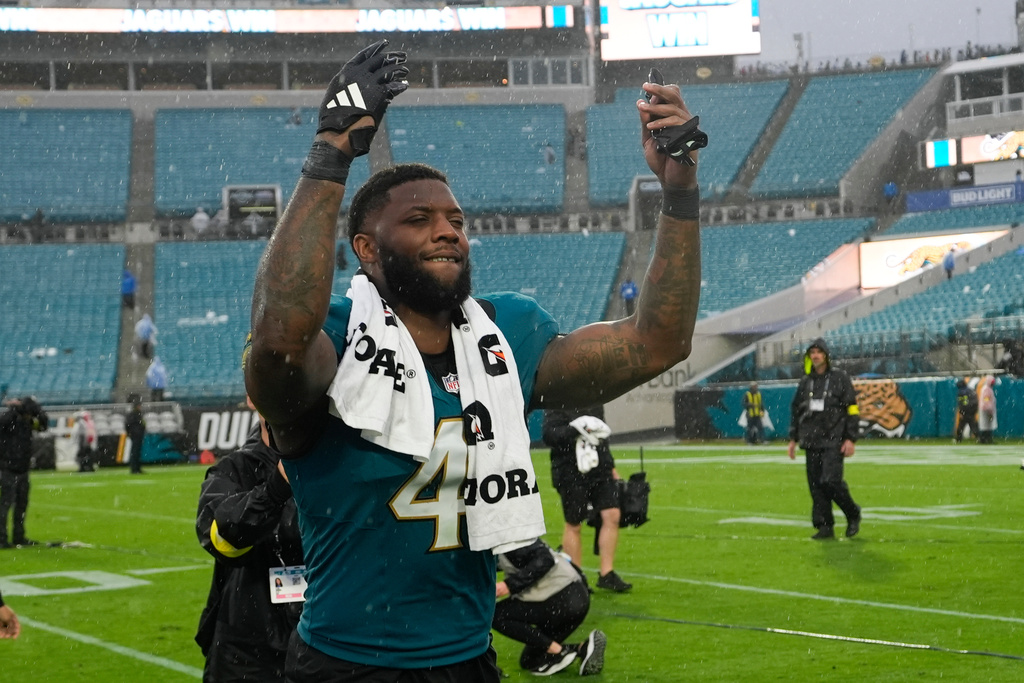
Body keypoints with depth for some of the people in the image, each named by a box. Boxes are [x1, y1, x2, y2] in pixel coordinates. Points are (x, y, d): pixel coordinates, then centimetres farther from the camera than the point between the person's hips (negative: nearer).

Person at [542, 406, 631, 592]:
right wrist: (577, 427, -29)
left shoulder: (595, 400, 14)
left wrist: (611, 467, 26)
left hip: (599, 469, 6)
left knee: (612, 515, -5)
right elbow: (549, 435, -20)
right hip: (571, 472, -6)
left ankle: (606, 574, 1)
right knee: (573, 525, 3)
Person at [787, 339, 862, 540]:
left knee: (831, 481, -16)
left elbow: (852, 409, -2)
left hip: (833, 441, -5)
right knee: (815, 485, 0)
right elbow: (795, 410, 21)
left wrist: (851, 439, -9)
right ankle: (824, 526, 6)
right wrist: (793, 438, 16)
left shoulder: (839, 378, 0)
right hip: (811, 441, 5)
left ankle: (853, 514, 7)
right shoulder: (805, 381, 15)